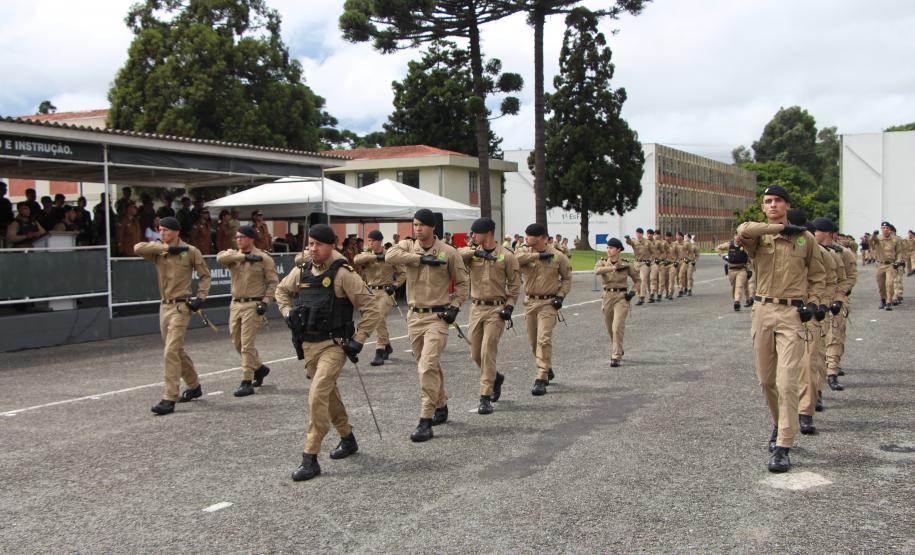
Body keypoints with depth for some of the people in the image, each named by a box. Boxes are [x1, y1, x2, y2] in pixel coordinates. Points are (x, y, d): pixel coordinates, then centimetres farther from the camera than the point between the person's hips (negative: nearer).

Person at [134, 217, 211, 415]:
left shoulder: (190, 251, -3)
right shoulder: (158, 251, 6)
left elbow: (205, 275, 4)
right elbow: (138, 248, -12)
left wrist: (200, 297, -9)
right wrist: (166, 247, -16)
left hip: (181, 306, -6)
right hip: (165, 306, 6)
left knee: (172, 351, -13)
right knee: (177, 351, 17)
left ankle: (169, 399, -12)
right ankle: (194, 386, 35)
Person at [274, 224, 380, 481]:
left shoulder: (343, 274, -14)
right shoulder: (301, 271, 3)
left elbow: (370, 309, -12)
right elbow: (281, 290, 25)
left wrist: (358, 340, -14)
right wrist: (288, 313, 8)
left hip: (334, 345, -7)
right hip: (308, 344, 7)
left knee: (317, 395, -19)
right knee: (328, 393, 20)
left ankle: (310, 458, -12)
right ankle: (347, 439, 42)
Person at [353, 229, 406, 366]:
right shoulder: (366, 255, 7)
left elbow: (401, 273, 7)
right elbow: (357, 259, -17)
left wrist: (395, 285, -8)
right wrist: (376, 257, -24)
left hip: (385, 291, -5)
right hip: (371, 292, 5)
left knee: (380, 320, -17)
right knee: (377, 320, 14)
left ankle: (380, 352, -15)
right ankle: (387, 346, 35)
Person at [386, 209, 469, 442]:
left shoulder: (448, 252, -3)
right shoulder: (408, 247, 3)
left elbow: (461, 282, 6)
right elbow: (390, 255, -19)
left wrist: (455, 306, -6)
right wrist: (422, 258, -21)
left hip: (437, 316, -5)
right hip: (415, 316, 5)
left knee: (428, 366, -15)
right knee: (426, 366, 16)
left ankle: (426, 420, -13)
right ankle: (441, 407, 35)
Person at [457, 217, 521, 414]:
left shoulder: (506, 255, -3)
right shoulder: (472, 254, 5)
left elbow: (514, 284, 1)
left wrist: (510, 306, -8)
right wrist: (475, 252, -25)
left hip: (496, 309, -5)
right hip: (477, 308, 5)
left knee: (488, 352, -12)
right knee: (476, 354, 11)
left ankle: (485, 398, -6)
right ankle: (496, 377, 39)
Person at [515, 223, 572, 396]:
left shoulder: (558, 256, -2)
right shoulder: (524, 252, 1)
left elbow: (567, 278, 9)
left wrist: (561, 295, -4)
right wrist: (538, 255, -22)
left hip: (548, 303, -4)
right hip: (530, 302, 4)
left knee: (544, 340, -14)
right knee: (533, 341, 14)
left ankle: (541, 380, -12)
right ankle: (547, 370, 37)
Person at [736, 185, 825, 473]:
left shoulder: (805, 238, 7)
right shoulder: (757, 237, 4)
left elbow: (817, 275, 15)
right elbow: (744, 230, -21)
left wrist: (813, 302, 0)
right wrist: (782, 227, -15)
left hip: (792, 313, -2)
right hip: (762, 311, 2)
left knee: (787, 382, -11)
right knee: (766, 380, 11)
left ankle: (783, 447, -8)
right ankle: (780, 425, 36)